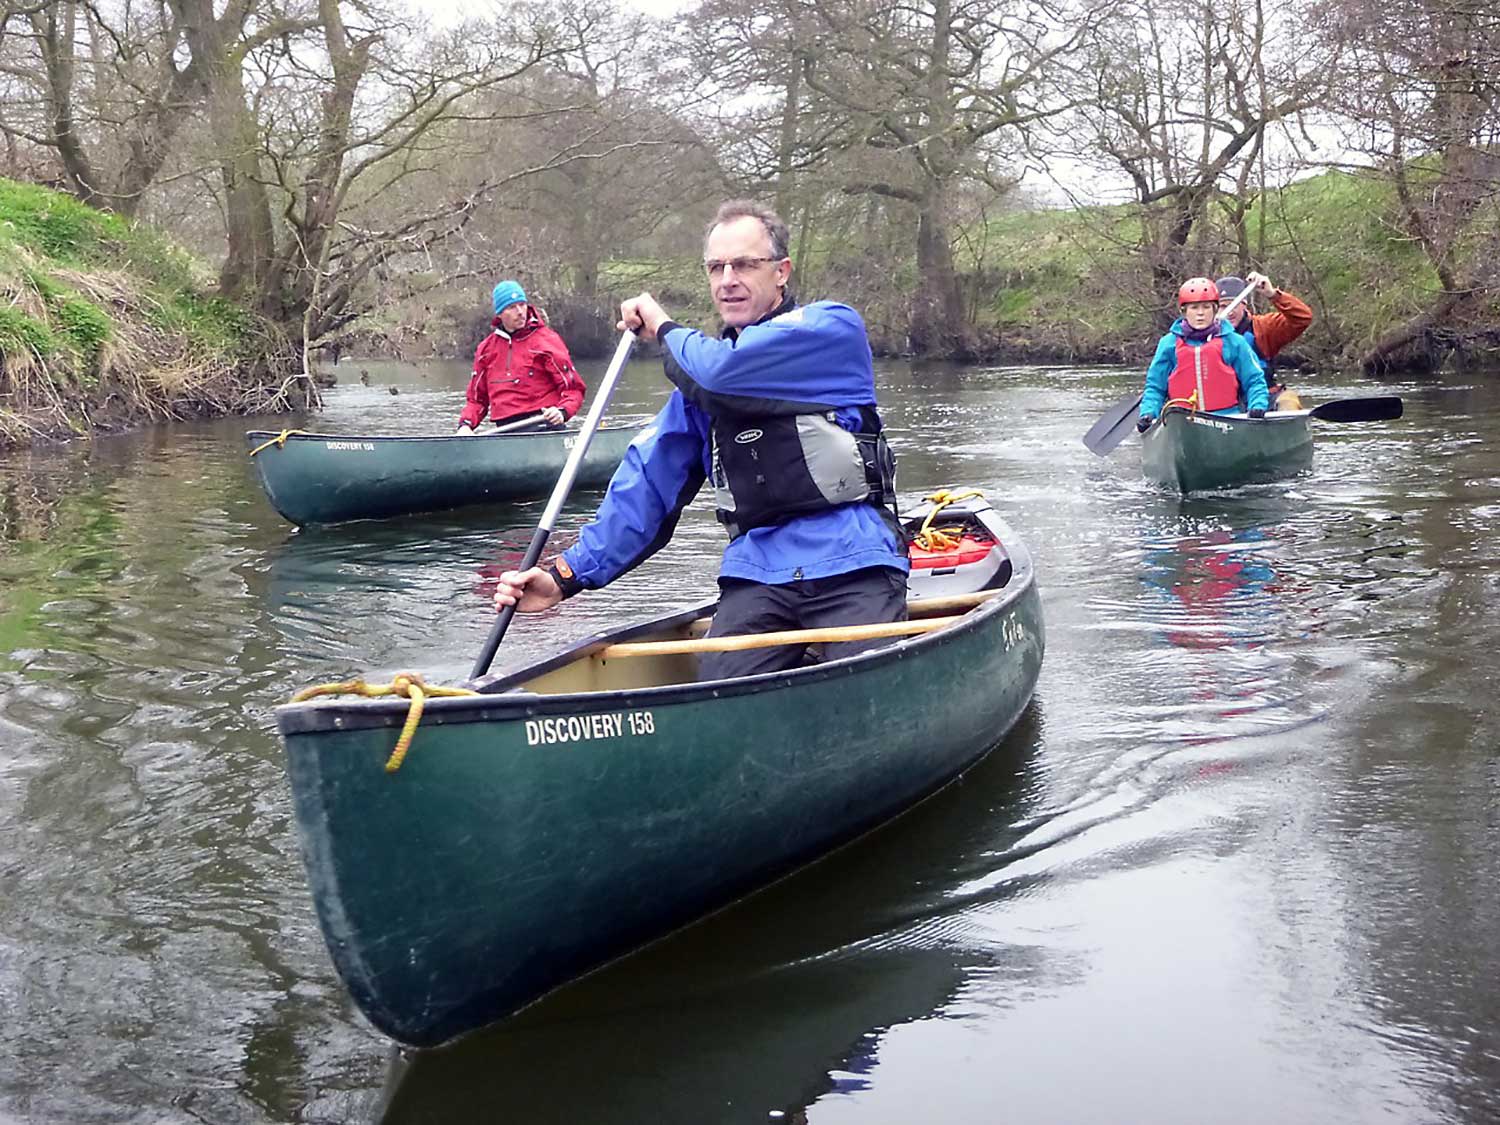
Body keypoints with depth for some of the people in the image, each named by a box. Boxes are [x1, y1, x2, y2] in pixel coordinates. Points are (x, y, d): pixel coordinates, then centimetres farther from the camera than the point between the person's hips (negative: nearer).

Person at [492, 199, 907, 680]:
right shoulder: (701, 362, 20)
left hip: (851, 563, -4)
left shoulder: (833, 327, 0)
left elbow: (717, 375, -15)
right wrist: (567, 575, 6)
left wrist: (663, 327, 7)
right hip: (757, 571, 4)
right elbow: (649, 482, 15)